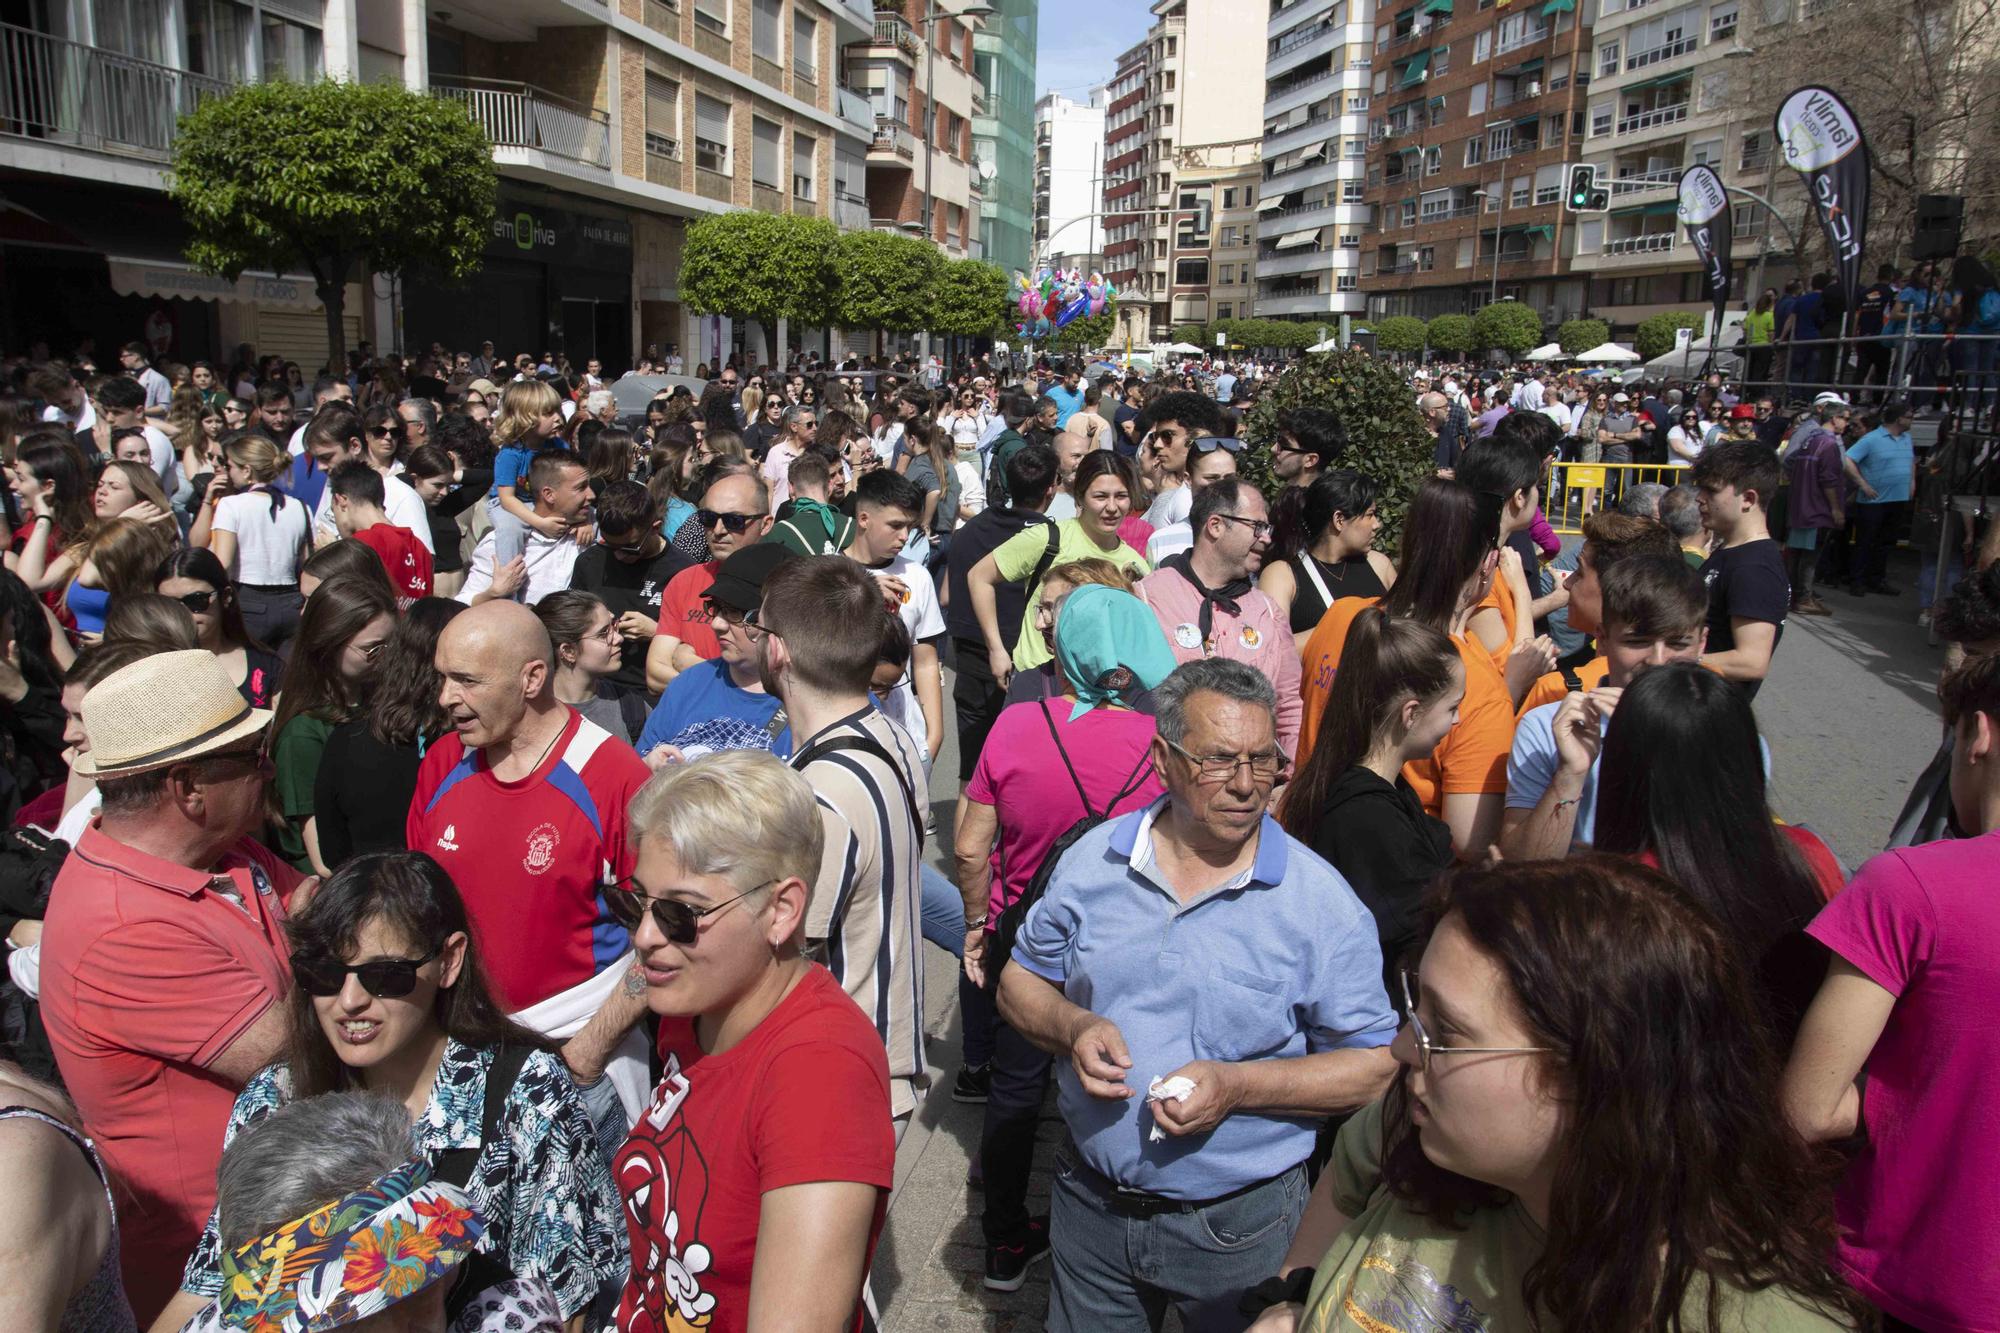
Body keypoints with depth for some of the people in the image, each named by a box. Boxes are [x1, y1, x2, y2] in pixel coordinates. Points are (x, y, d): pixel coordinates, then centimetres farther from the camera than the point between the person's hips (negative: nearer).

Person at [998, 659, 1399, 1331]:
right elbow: (1021, 979, 6)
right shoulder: (1093, 860, -4)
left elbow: (1374, 1064, -11)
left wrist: (1239, 1086, -24)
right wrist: (1073, 1027, -15)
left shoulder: (1321, 901, -14)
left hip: (1239, 1226, -2)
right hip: (1091, 1203, 3)